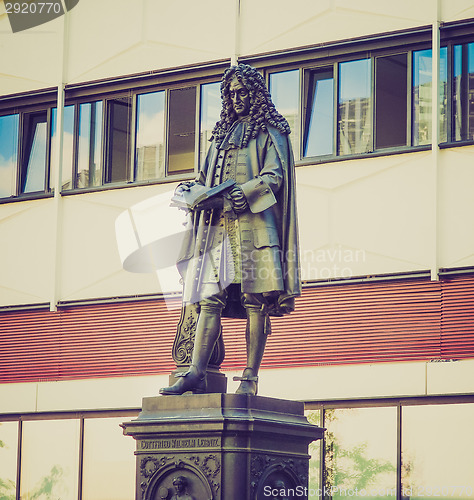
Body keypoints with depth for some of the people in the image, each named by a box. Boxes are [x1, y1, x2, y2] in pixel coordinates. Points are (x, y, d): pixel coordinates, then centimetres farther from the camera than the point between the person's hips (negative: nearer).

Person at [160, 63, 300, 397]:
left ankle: (250, 378, -11)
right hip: (218, 224, 5)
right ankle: (196, 374, -14)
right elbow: (209, 177, 27)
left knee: (255, 301, -9)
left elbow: (275, 175, -4)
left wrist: (245, 192, -21)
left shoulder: (270, 131, 9)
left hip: (254, 222, -5)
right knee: (210, 299, -6)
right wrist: (192, 188, 5)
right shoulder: (224, 133, 27)